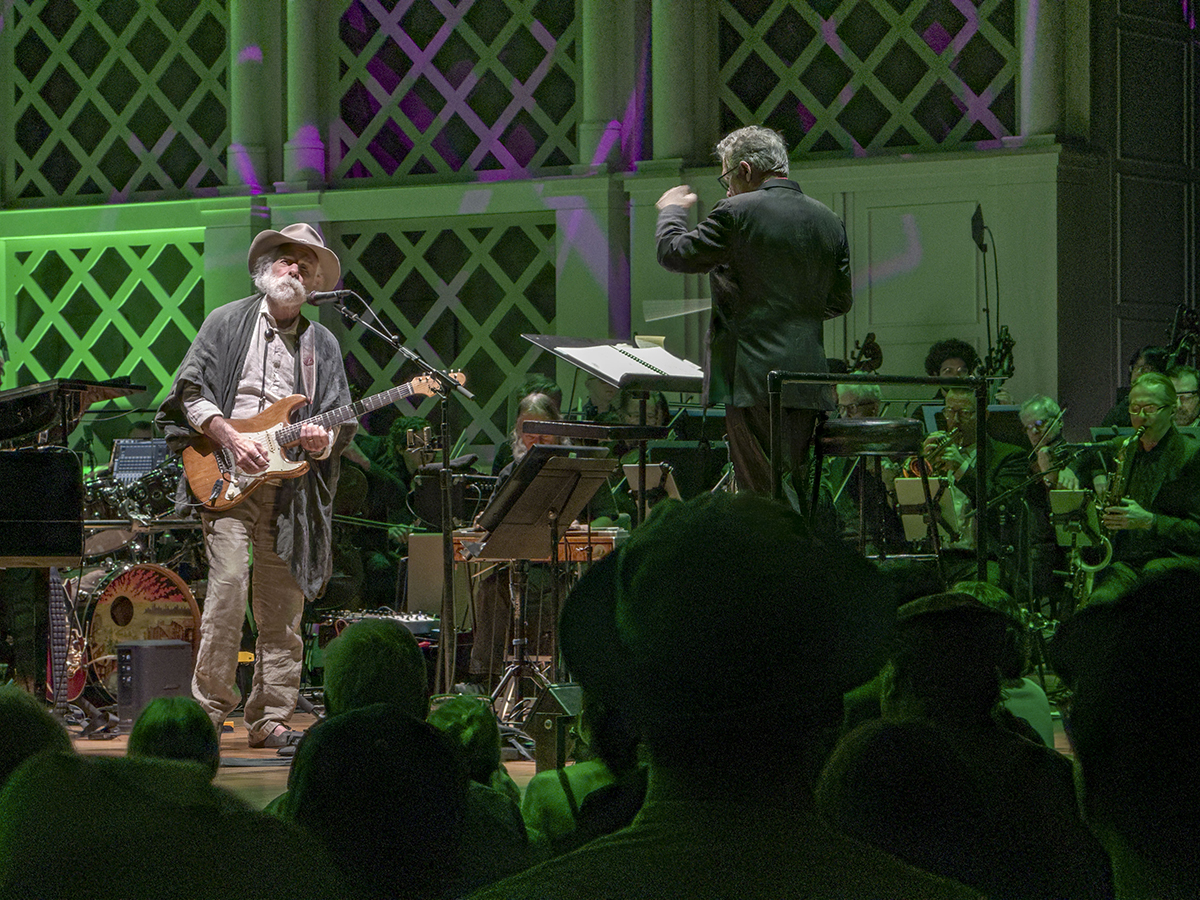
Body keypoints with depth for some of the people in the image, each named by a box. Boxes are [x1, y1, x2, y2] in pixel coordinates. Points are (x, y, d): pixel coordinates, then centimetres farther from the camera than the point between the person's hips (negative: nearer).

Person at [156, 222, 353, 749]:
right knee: (227, 585, -15)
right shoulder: (227, 323, 7)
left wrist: (322, 440, -9)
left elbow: (342, 417, 14)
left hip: (293, 484, 3)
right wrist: (229, 439, -11)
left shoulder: (322, 344, 16)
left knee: (283, 606, 2)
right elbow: (192, 390, 2)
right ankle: (208, 709, -7)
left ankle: (271, 719, 8)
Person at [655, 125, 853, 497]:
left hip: (754, 377, -7)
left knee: (762, 491, -7)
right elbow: (840, 301, 17)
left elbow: (673, 253, 1)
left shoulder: (737, 213, -9)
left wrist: (671, 210, 20)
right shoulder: (829, 221, 10)